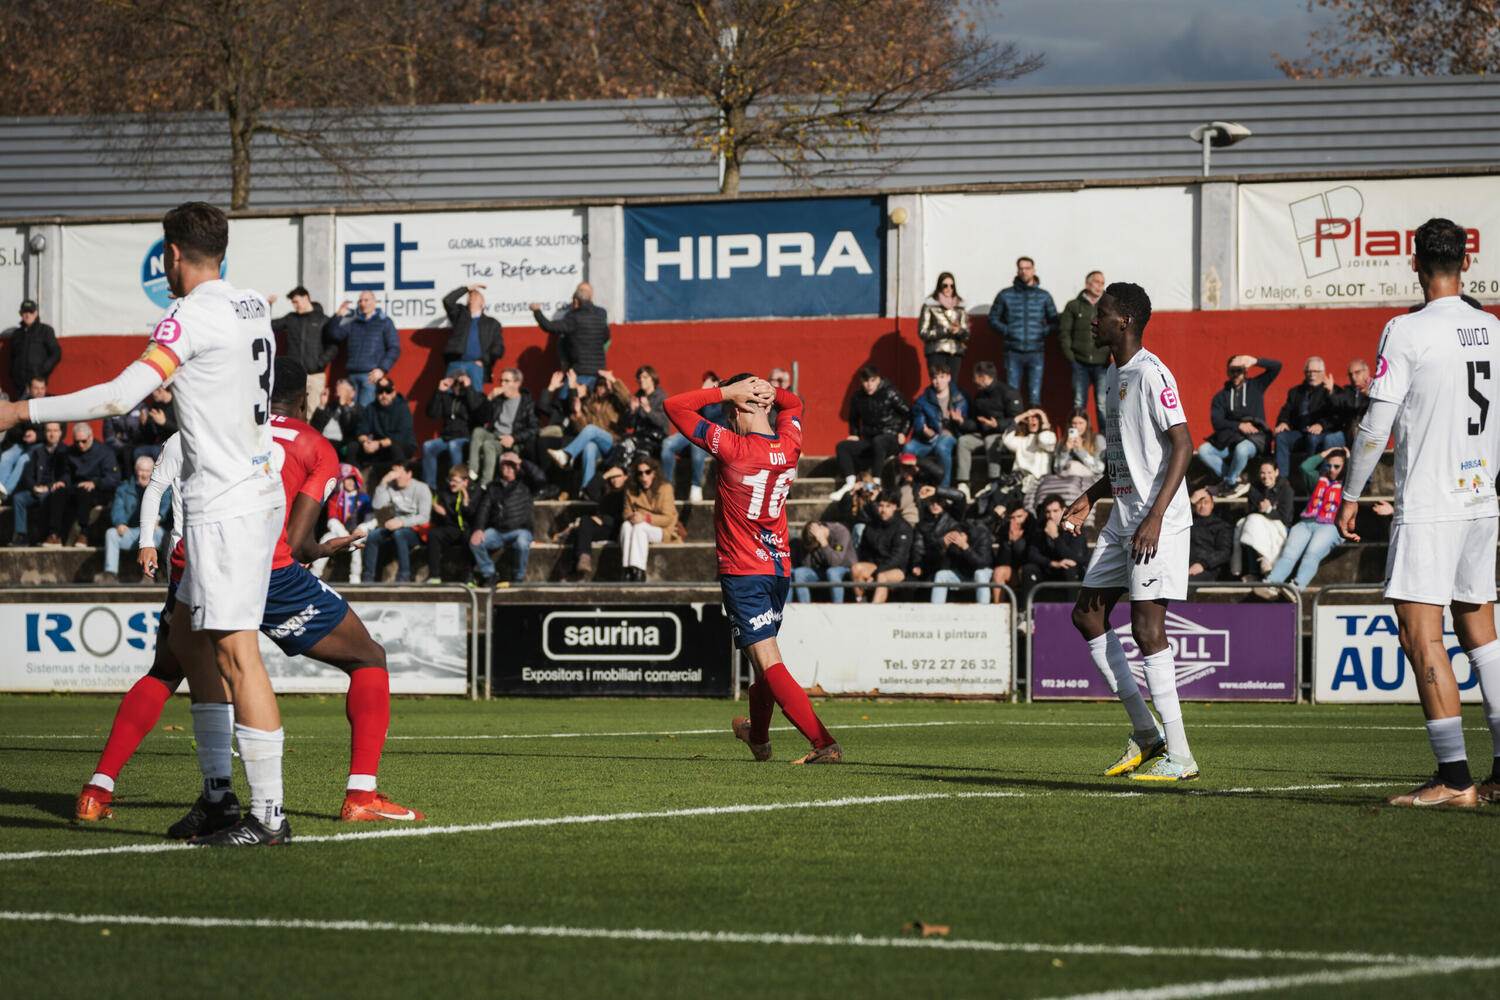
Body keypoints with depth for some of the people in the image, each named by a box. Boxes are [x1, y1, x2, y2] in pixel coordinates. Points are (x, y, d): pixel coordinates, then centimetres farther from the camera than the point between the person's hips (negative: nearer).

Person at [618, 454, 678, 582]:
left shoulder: (665, 488, -6)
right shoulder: (630, 491, 6)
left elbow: (668, 518, -12)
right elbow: (627, 514, 10)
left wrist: (645, 518, -27)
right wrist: (631, 517, -17)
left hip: (661, 531, -3)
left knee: (639, 527, -35)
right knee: (626, 525, -31)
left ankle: (639, 570, -43)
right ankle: (627, 570, -39)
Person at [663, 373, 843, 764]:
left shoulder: (732, 447, -16)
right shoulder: (789, 445, 1)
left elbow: (674, 406, -10)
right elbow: (794, 404, 25)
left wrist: (726, 392, -8)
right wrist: (768, 390, 3)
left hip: (742, 571, -7)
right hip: (780, 567, 7)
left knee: (767, 662, -11)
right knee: (763, 656, 25)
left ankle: (824, 743, -22)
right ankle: (758, 736, 45)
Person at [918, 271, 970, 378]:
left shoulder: (960, 307, 13)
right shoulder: (929, 306, 4)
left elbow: (966, 335, 13)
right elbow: (922, 333, -1)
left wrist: (959, 330, -11)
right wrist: (947, 331, -9)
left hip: (955, 353, 3)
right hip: (936, 352, -3)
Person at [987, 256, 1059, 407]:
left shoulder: (1044, 296, 8)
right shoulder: (1005, 295, 6)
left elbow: (1055, 323, 13)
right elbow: (993, 319, 12)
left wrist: (1043, 332, -5)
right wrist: (1006, 331, -5)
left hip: (1036, 353, 0)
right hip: (1013, 353, 0)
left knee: (1035, 396, -1)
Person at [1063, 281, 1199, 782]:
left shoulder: (1151, 374, -14)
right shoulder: (1116, 374, 16)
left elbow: (1182, 445, -20)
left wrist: (1155, 516, -26)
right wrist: (1092, 497, 20)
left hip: (1159, 522, -10)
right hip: (1123, 519, 10)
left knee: (1146, 625, -13)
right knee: (1088, 613, 9)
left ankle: (1179, 754, -9)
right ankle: (1145, 730, 15)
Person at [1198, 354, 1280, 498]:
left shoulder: (1256, 386, 10)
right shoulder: (1221, 396, 13)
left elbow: (1276, 366, 1)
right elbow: (1216, 422, 0)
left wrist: (1255, 361, -16)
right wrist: (1239, 426, -15)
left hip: (1254, 437, -3)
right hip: (1230, 437, 3)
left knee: (1242, 449, -39)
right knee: (1203, 450, -22)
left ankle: (1229, 483, -15)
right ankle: (1235, 481, -19)